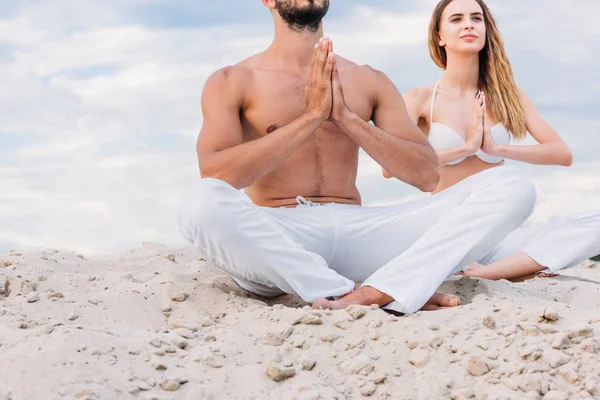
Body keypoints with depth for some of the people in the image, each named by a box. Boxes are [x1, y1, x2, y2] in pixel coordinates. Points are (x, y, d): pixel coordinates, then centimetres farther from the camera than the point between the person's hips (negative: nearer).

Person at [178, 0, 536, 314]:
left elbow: (427, 174, 6)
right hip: (273, 242, -3)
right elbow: (214, 176, -11)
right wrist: (310, 117, -12)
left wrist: (346, 116, -6)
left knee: (509, 187, -13)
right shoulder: (232, 82, 7)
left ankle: (372, 293, -33)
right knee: (202, 203, -39)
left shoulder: (369, 81, 17)